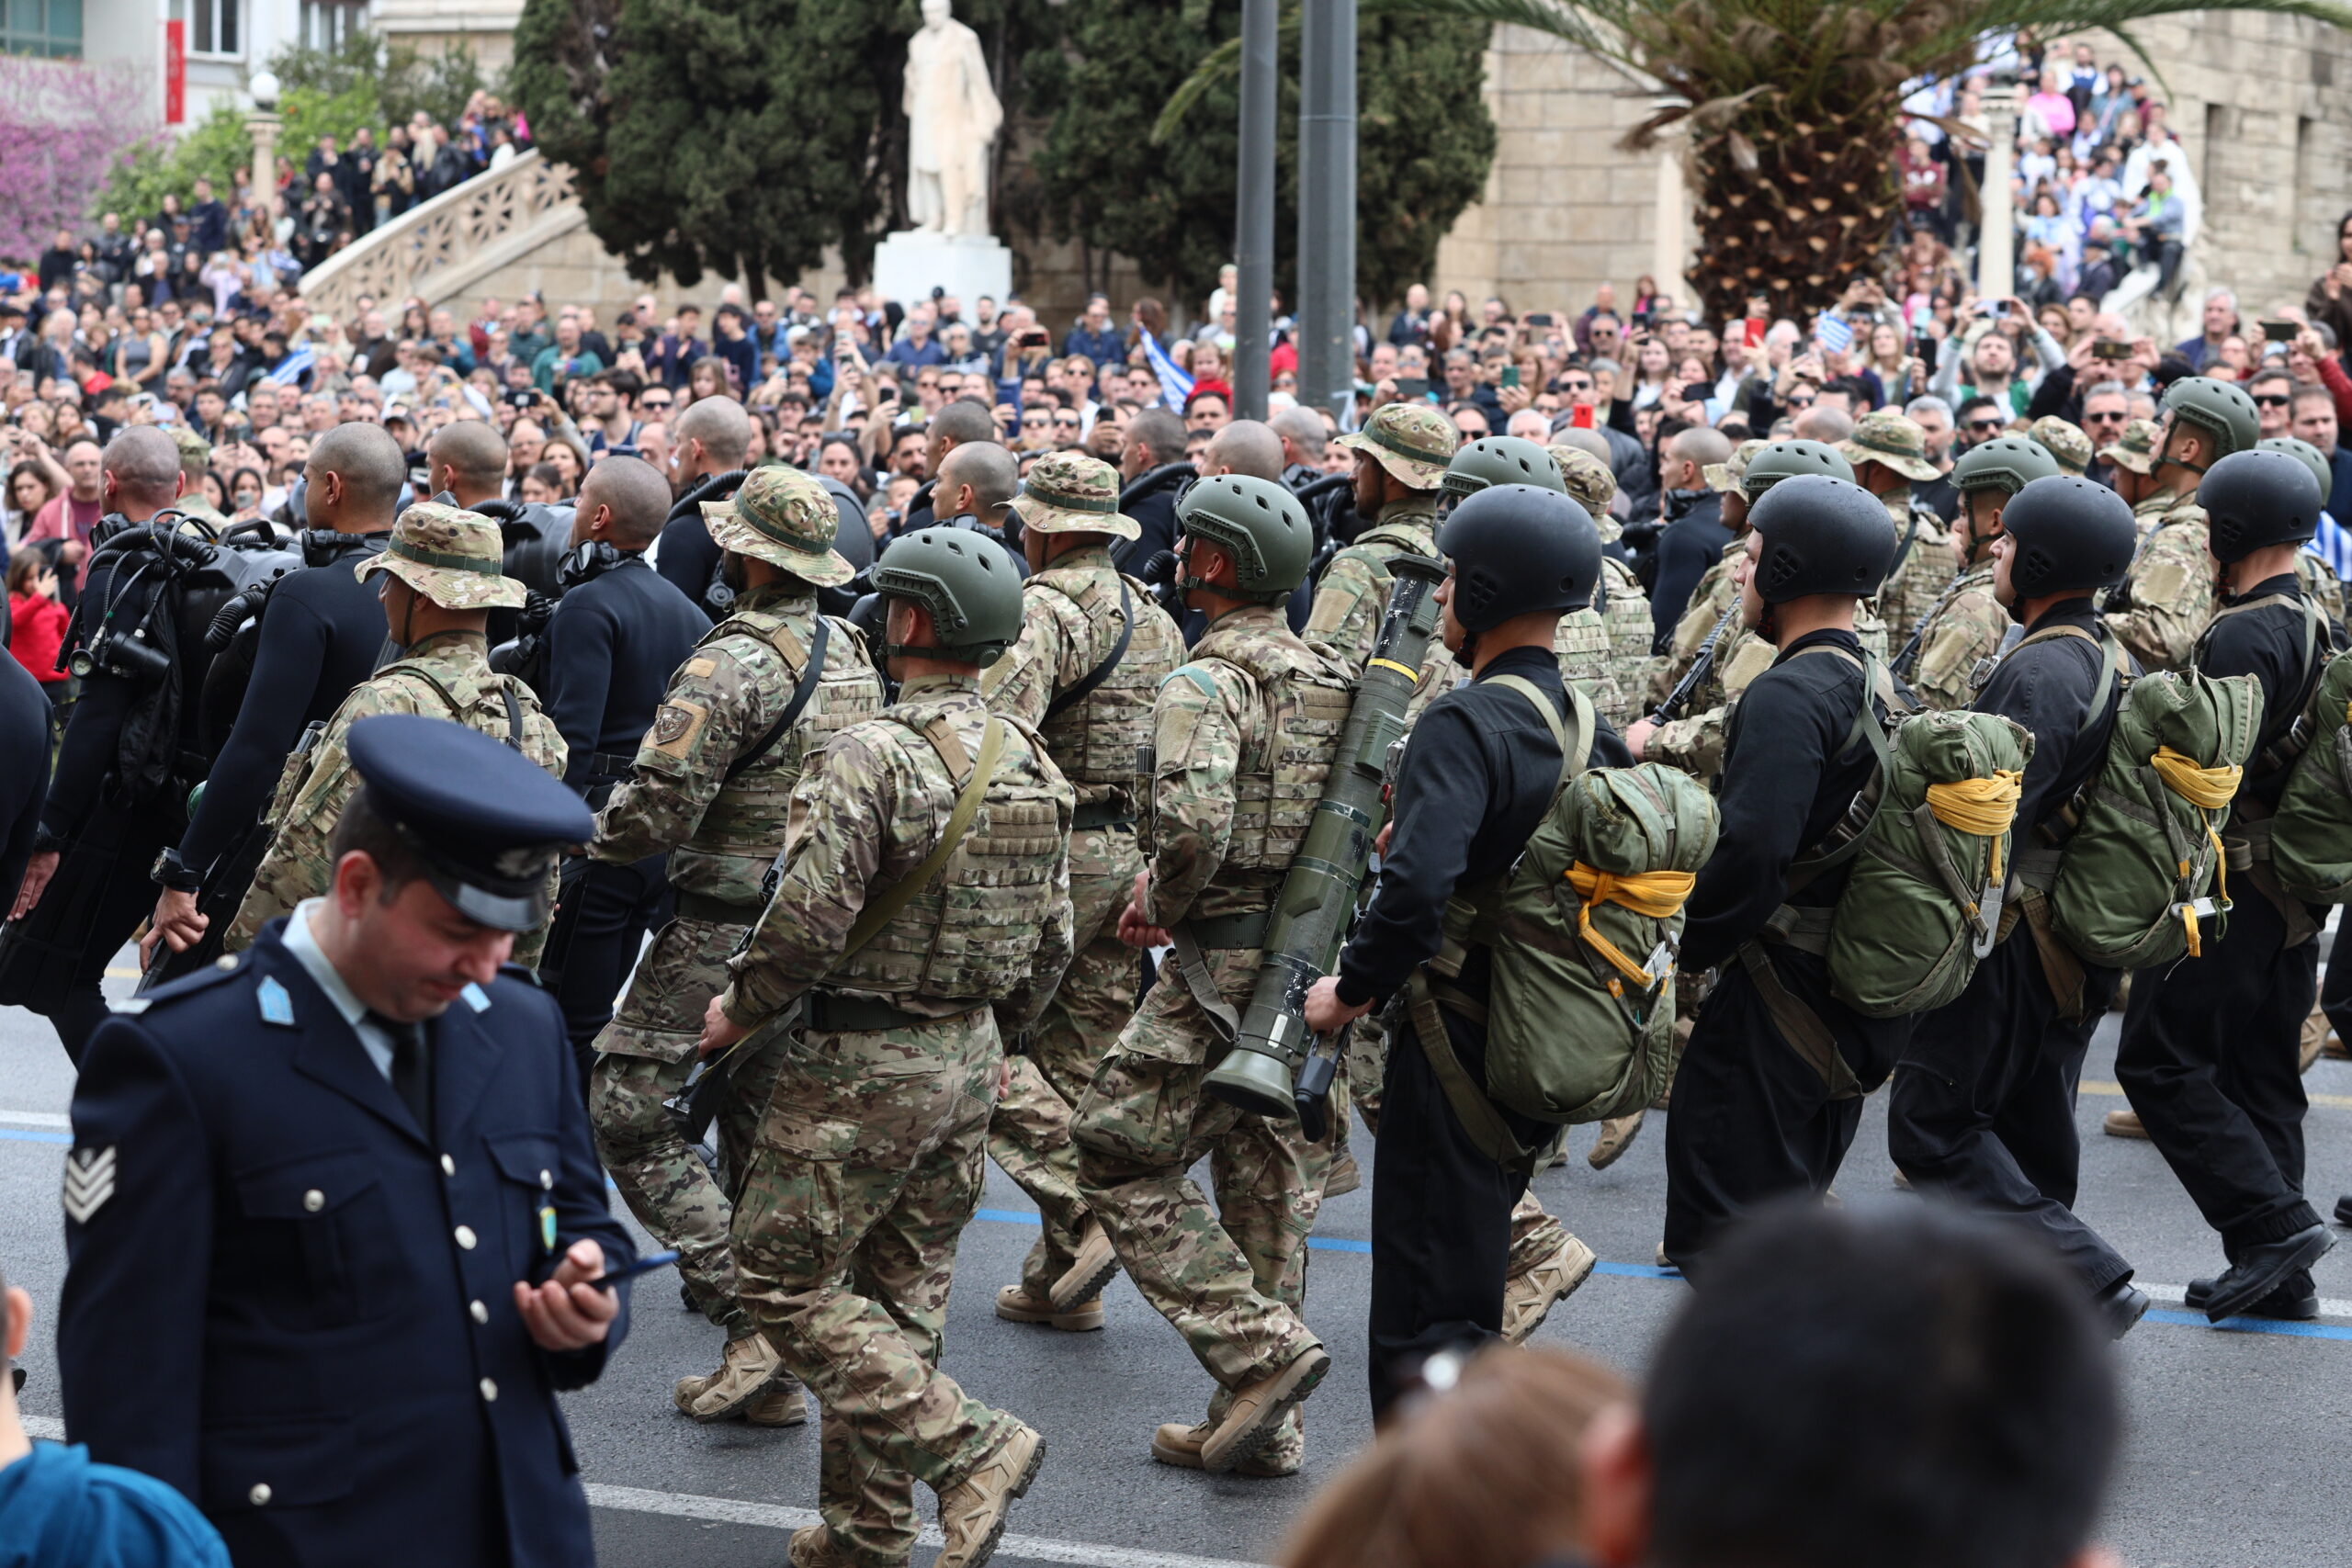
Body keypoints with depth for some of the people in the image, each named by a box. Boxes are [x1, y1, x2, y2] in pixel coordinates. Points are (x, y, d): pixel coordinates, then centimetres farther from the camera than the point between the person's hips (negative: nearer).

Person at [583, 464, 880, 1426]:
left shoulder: (731, 664, -18)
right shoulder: (853, 656, 9)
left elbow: (656, 812, -21)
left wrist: (590, 837, -2)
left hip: (724, 933, -9)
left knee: (629, 1114, -1)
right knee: (761, 1139, 14)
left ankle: (753, 1320, -10)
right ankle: (773, 1377, 17)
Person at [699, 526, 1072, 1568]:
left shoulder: (873, 754, -19)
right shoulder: (1030, 762, 5)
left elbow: (810, 918, -22)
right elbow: (1051, 939, 11)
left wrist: (740, 1009, -5)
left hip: (862, 1062, -8)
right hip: (967, 1061, 8)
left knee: (784, 1281, 2)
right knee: (899, 1289, 15)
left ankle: (969, 1448, -7)